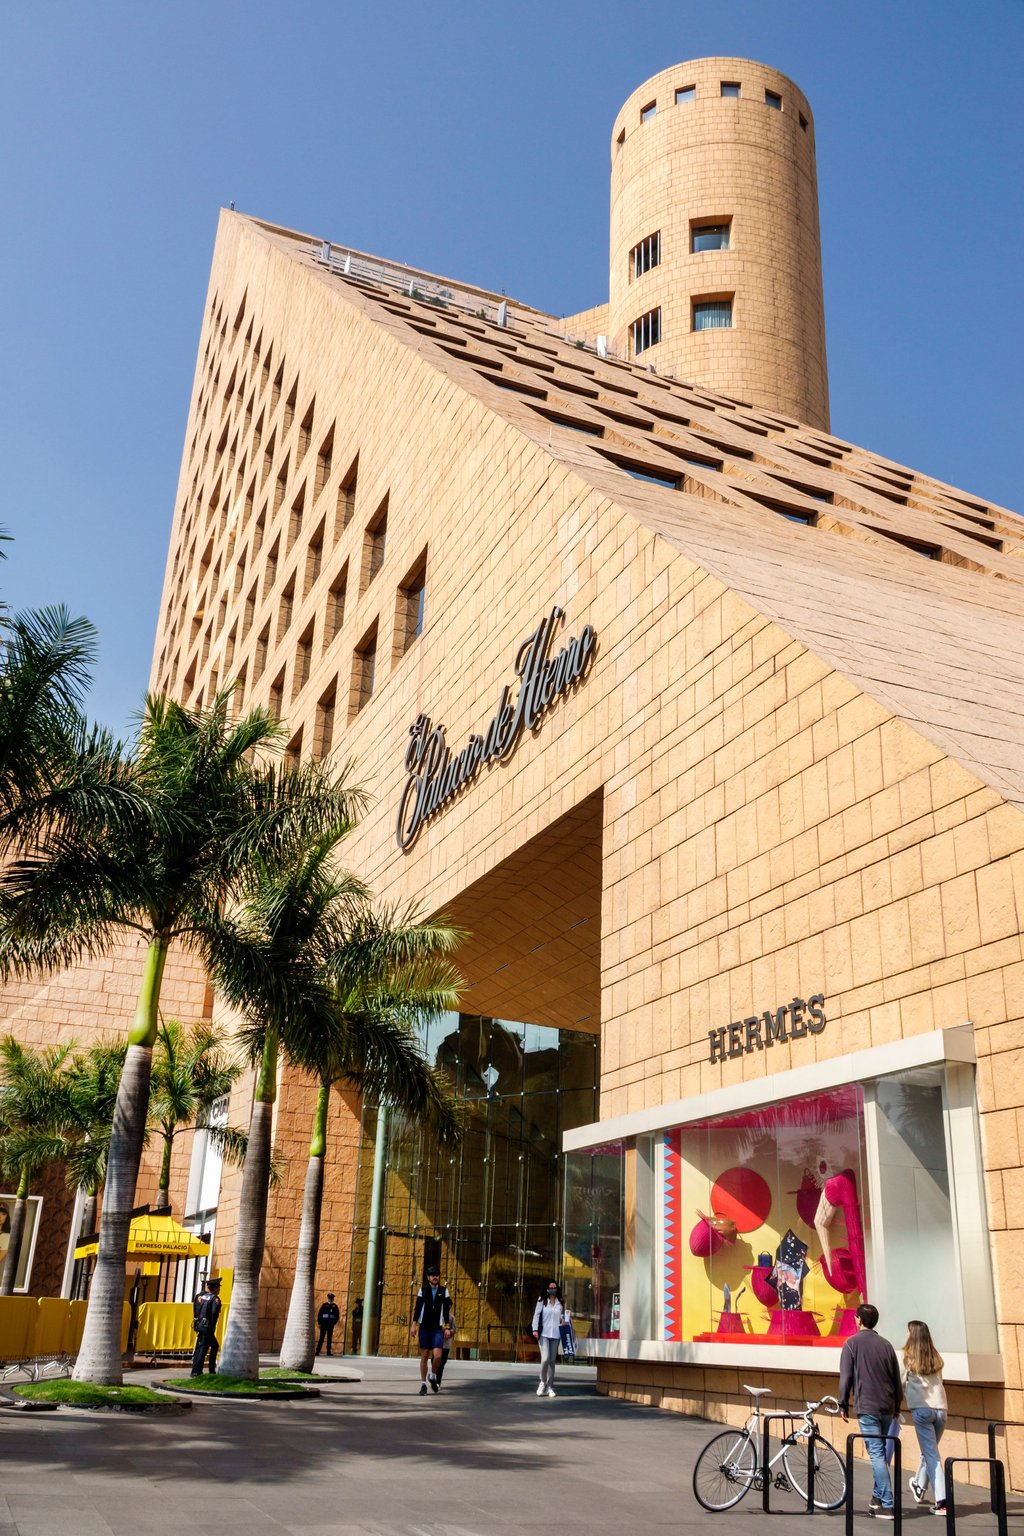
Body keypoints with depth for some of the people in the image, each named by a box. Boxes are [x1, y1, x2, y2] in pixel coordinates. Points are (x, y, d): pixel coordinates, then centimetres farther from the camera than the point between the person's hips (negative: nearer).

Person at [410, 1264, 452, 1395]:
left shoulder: (444, 1291, 4)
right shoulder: (423, 1290, 2)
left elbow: (446, 1311, 5)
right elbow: (417, 1308, 3)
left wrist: (448, 1327, 1)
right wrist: (414, 1325, -2)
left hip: (438, 1329, 0)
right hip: (424, 1328, 0)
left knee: (437, 1356, -12)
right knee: (424, 1356, 2)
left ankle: (433, 1376, 16)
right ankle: (423, 1383, 14)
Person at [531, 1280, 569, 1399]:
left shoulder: (561, 1303, 10)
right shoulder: (542, 1301, 3)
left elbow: (564, 1315, 16)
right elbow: (536, 1315, 2)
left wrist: (565, 1321, -4)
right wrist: (535, 1329, -6)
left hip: (555, 1335, 3)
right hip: (543, 1334, -3)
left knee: (552, 1361, 4)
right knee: (545, 1358, -15)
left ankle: (550, 1387, 13)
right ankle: (543, 1382, 6)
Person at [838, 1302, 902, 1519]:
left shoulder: (853, 1343, -4)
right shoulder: (886, 1344, 9)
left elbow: (846, 1377, -6)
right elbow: (897, 1378, 12)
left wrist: (843, 1404, 2)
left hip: (867, 1407, -5)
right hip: (887, 1408, 5)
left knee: (877, 1454, -6)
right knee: (882, 1452, 17)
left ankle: (887, 1505, -10)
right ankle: (878, 1496, 22)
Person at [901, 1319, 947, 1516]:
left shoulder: (907, 1358, 0)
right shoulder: (936, 1359, 12)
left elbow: (899, 1384, 5)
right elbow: (938, 1382, 16)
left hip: (921, 1409, -4)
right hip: (940, 1409, 4)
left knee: (931, 1455, -3)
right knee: (929, 1451, 21)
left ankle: (941, 1501, -11)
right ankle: (919, 1487, 37)